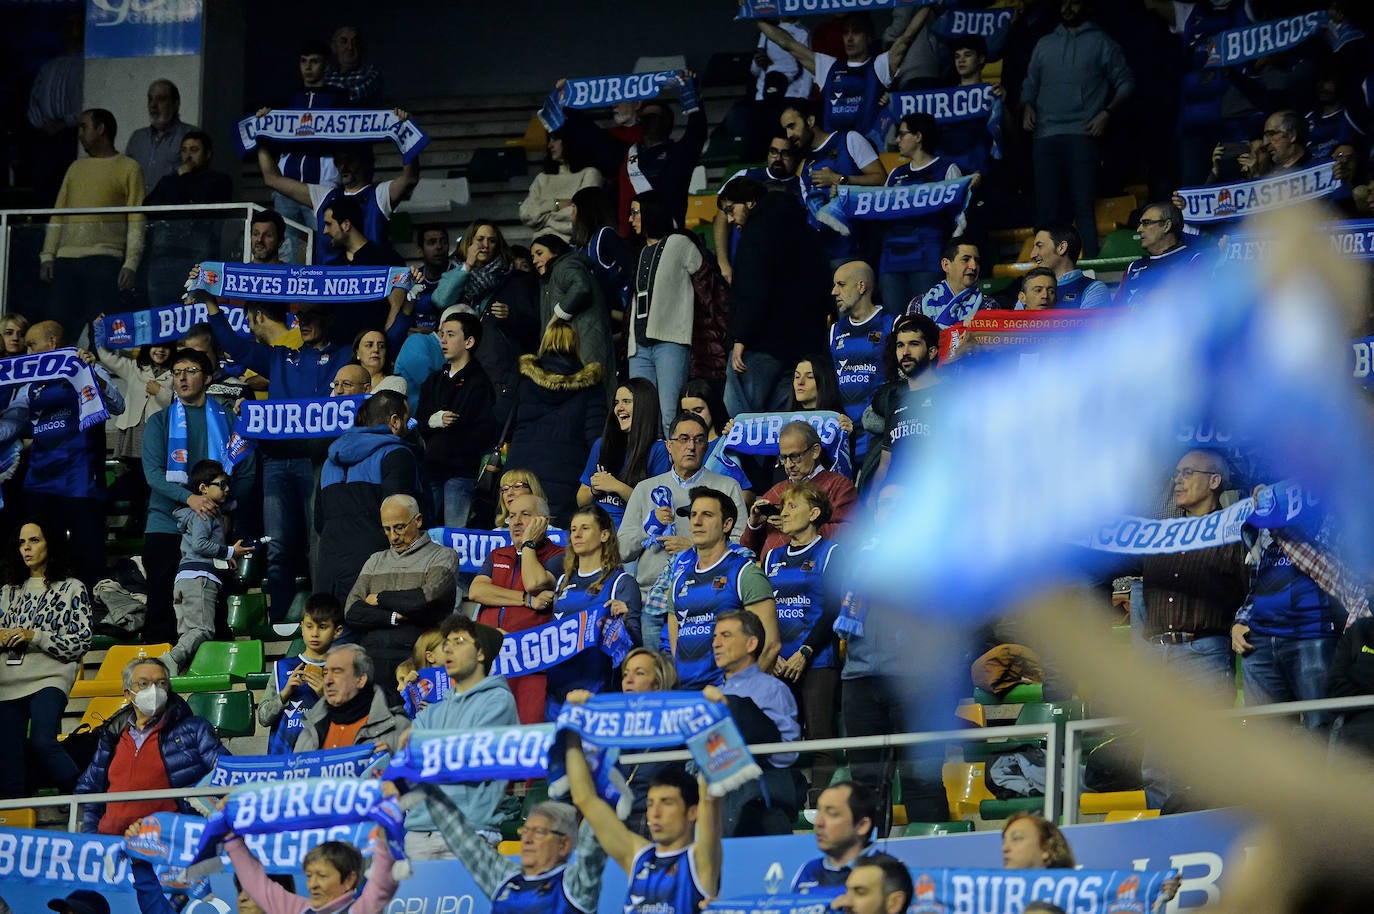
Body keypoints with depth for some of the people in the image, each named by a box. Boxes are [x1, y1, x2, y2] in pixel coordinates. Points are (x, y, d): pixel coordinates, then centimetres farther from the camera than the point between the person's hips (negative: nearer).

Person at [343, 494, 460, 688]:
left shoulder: (442, 556, 11)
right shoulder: (376, 561, 25)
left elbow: (429, 599, -8)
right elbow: (351, 613, 12)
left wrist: (380, 598, 5)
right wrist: (394, 617, -3)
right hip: (373, 654, 4)